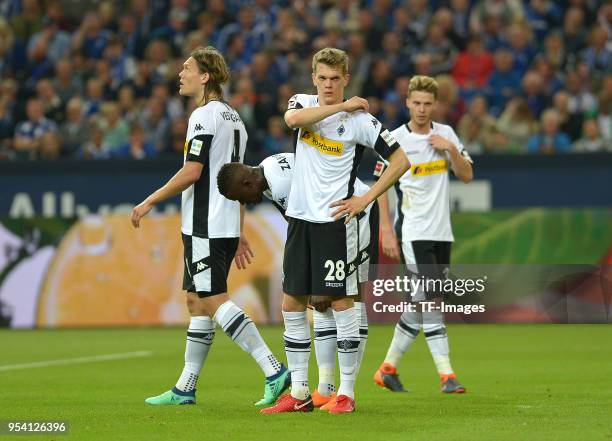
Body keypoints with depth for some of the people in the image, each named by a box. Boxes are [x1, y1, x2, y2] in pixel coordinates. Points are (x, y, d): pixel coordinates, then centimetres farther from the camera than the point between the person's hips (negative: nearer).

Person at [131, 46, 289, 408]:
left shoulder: (204, 116, -12)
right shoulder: (233, 117, 17)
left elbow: (191, 173, -18)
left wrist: (150, 202, -10)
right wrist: (239, 234, 23)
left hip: (205, 226, -10)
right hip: (226, 226, 10)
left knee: (214, 300, -11)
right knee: (196, 302, 12)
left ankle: (275, 372, -18)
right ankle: (185, 389, 15)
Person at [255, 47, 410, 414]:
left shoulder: (360, 120, -5)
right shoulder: (304, 104, 7)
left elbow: (400, 161, -3)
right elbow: (293, 119, -18)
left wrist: (366, 199, -8)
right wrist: (342, 106, -17)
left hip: (335, 220, -5)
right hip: (300, 218, 5)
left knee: (341, 303, -5)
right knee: (292, 304, 5)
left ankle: (347, 393, 2)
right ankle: (299, 394, 12)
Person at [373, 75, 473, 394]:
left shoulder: (445, 134, 9)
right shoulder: (395, 139, -5)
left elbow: (466, 176, 9)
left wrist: (451, 149, -8)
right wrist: (386, 230, -10)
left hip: (441, 232, 5)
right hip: (412, 232, -5)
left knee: (421, 305, 7)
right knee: (430, 300, -13)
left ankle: (388, 368, 19)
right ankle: (446, 374, -13)